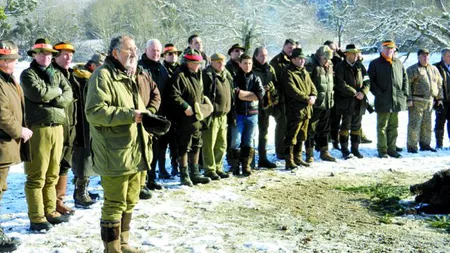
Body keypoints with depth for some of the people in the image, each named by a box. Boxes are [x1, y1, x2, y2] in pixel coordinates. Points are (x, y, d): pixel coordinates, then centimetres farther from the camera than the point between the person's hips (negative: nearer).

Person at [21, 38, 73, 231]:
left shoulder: (57, 74, 17)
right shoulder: (28, 74, 0)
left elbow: (68, 96, 3)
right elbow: (38, 93, -17)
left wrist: (51, 99, -12)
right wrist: (56, 91, -1)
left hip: (57, 127, 6)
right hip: (38, 129, -6)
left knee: (52, 174, 14)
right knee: (37, 176, -4)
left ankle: (50, 211, 24)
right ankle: (36, 217, 1)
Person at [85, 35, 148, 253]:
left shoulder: (130, 77, 19)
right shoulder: (103, 76, -11)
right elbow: (94, 111, -22)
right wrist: (129, 114, -25)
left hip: (134, 153, 9)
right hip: (115, 155, -9)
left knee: (129, 202, 18)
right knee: (115, 204, -3)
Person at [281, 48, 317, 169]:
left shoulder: (304, 72, 18)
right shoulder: (288, 74, -10)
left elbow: (312, 86, 16)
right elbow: (293, 91, -20)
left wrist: (313, 96, -5)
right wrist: (307, 99, -18)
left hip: (306, 109, 9)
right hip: (295, 110, -9)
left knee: (301, 136, 16)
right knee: (291, 136, -7)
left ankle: (298, 157, 26)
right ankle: (289, 160, -3)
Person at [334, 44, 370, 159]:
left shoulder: (360, 66, 11)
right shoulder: (340, 67, -5)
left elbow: (366, 81, 8)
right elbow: (341, 84, -14)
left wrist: (363, 92, -10)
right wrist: (354, 93, -14)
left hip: (359, 102, 5)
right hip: (346, 102, -5)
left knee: (356, 126, 11)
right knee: (345, 126, 0)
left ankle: (355, 148, 20)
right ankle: (345, 150, 8)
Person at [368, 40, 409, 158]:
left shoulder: (398, 63, 14)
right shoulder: (375, 64, 0)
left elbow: (405, 78, 19)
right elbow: (370, 81, -3)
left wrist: (405, 93, 7)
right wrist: (378, 93, -12)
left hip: (397, 100, 4)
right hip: (383, 101, -4)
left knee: (393, 126, 11)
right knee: (382, 127, 0)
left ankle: (392, 149, 20)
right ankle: (382, 150, 6)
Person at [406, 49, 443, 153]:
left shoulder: (434, 69, 16)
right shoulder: (412, 70, -3)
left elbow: (439, 84, 22)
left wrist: (439, 98, 16)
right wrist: (409, 99, -15)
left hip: (429, 101, 6)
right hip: (416, 101, -6)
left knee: (427, 125, 11)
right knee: (414, 124, -6)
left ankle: (425, 144, 21)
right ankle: (411, 146, -1)